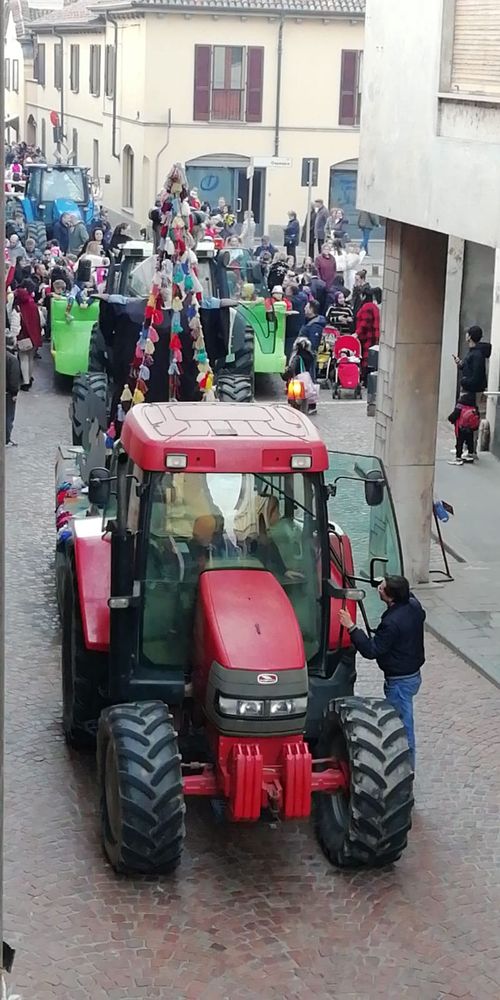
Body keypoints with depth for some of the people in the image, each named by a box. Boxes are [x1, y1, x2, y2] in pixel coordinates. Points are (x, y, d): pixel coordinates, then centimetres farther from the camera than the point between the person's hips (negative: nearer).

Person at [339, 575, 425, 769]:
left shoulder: (392, 623, -31)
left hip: (400, 680, -10)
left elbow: (370, 650, -25)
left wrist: (351, 627, -27)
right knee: (403, 722, 23)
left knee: (402, 725, 4)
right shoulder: (414, 605, -6)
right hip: (413, 673, 10)